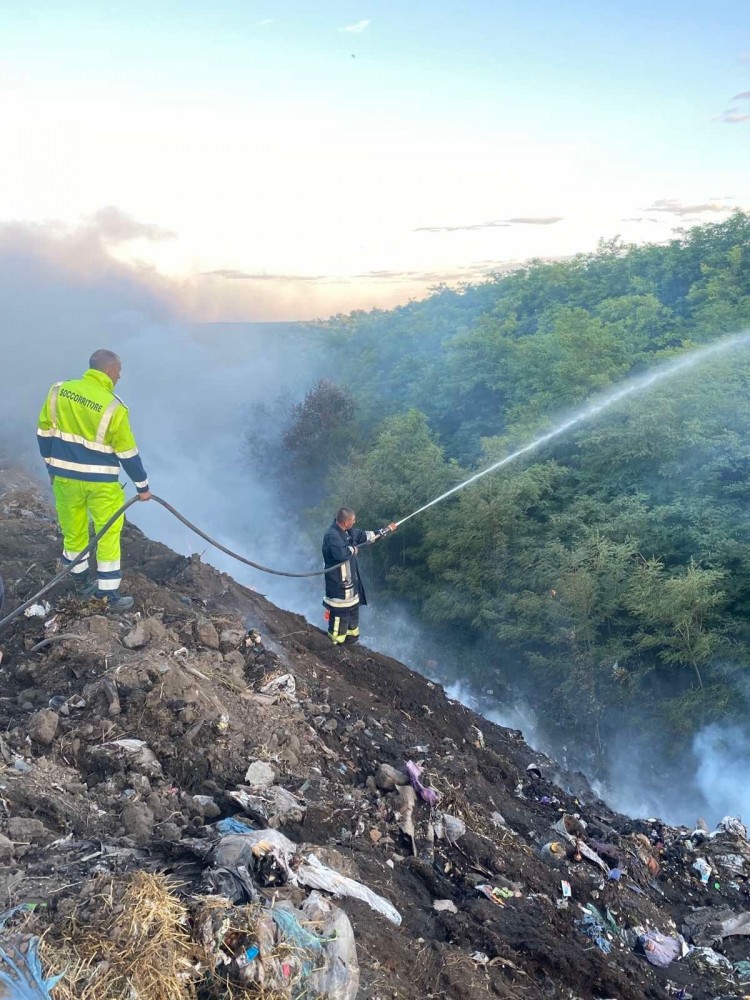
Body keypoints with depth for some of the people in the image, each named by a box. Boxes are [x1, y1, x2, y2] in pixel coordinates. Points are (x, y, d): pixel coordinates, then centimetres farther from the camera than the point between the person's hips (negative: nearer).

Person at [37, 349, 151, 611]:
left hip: (64, 476, 5)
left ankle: (81, 583, 36)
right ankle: (111, 595, 13)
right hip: (101, 482, -5)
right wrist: (142, 486, -1)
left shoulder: (58, 391, -5)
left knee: (73, 530, 19)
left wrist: (52, 467, 17)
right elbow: (128, 454, -13)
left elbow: (44, 433, 4)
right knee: (108, 535, 8)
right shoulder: (113, 408, -19)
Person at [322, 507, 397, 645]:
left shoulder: (349, 532, 4)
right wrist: (353, 549, -21)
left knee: (353, 608, 24)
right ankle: (336, 643, 13)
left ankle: (351, 635, 43)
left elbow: (366, 535, 17)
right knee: (340, 612, -1)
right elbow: (341, 554, -42)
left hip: (350, 581, 10)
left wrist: (387, 530, 20)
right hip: (339, 583, -10)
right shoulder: (332, 535, -27)